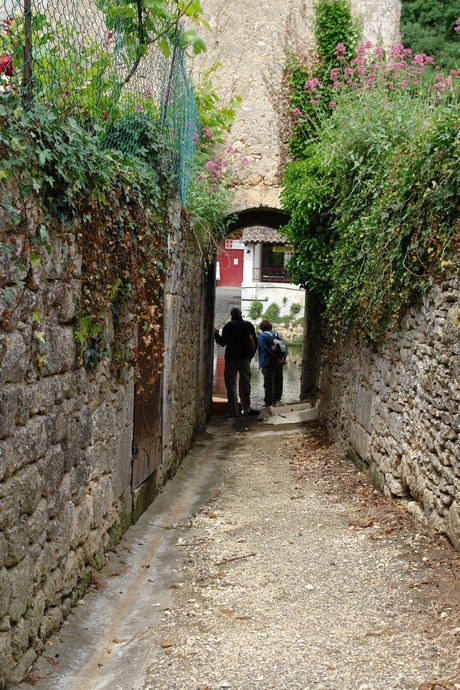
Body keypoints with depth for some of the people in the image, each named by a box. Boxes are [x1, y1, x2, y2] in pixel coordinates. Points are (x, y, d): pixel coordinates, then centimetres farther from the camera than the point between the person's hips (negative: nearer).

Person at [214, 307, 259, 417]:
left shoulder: (228, 326, -6)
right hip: (245, 358, 3)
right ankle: (246, 409, 15)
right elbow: (255, 342, 5)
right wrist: (251, 354, 15)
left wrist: (216, 334, 11)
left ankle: (233, 411, -4)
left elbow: (223, 342, -5)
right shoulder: (248, 325, 5)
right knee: (245, 383, 12)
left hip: (231, 359, -3)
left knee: (231, 384, 0)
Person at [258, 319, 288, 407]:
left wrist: (275, 358, -17)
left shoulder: (261, 336, -2)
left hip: (268, 362, -5)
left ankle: (268, 404, -5)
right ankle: (277, 401, 18)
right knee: (278, 383, 13)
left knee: (268, 383, -3)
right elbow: (285, 346, 8)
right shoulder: (277, 335, 17)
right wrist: (283, 356, -3)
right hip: (280, 363, 5)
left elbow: (265, 349, -15)